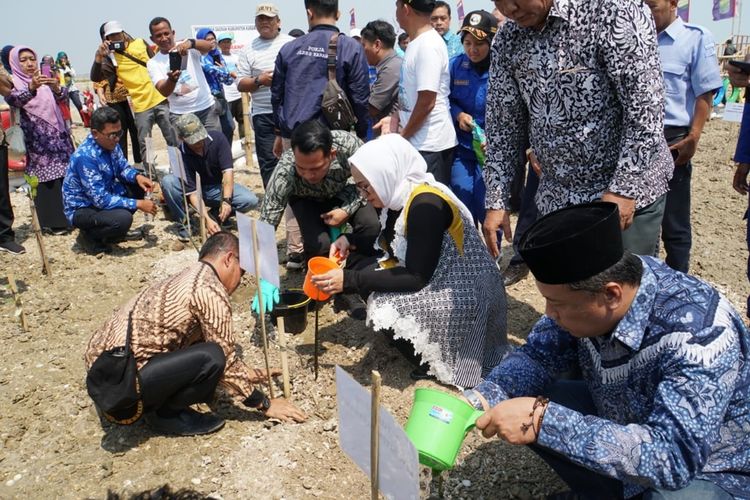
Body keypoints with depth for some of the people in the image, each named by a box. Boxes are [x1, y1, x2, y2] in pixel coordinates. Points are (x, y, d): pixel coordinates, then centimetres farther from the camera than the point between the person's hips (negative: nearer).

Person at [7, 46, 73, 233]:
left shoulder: (45, 81, 14)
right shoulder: (14, 83, 0)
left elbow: (63, 97, -2)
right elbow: (14, 100, -22)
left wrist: (57, 88, -26)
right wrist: (31, 88, -41)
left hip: (58, 136, 4)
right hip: (37, 140, -4)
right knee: (46, 179, -6)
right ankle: (53, 221, 0)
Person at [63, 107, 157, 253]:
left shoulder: (110, 143, -8)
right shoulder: (85, 157, -31)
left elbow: (122, 167, 8)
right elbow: (101, 200, -31)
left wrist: (138, 176, -14)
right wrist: (138, 204, -28)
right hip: (82, 209, -9)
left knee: (138, 185, -1)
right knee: (123, 218, -32)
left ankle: (117, 230, 10)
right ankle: (88, 236, -2)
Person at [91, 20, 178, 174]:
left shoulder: (141, 43, 6)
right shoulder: (111, 57, 0)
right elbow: (95, 77, -12)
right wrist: (99, 56, -25)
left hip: (160, 99, 1)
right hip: (141, 106, -1)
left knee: (173, 139, 6)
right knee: (144, 144, 4)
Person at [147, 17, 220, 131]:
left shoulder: (188, 48, 0)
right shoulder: (153, 63, 2)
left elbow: (209, 45, -20)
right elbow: (164, 92, -12)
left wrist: (191, 43, -40)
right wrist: (172, 79, -34)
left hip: (207, 108, 0)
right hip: (180, 115, 0)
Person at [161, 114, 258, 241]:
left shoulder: (217, 138, -20)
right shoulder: (182, 155, -24)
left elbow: (228, 171, -25)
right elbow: (192, 192, -27)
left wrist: (226, 201, -39)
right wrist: (207, 219, -39)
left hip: (218, 187, 1)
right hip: (197, 190, -1)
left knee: (250, 200, -26)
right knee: (168, 181, -30)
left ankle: (219, 216, 2)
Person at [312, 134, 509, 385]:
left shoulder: (426, 204, -26)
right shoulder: (400, 195, -1)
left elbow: (417, 278, -27)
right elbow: (388, 239, 19)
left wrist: (349, 280, -25)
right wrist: (349, 240, 0)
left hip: (462, 292, -10)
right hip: (432, 276, 10)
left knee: (382, 305, -25)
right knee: (358, 267, 0)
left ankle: (434, 361, -1)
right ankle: (426, 344, 5)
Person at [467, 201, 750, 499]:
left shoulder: (696, 334, -35)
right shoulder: (583, 289, -18)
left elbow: (673, 456, -40)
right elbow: (538, 356, -6)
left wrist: (542, 421, -43)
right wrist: (477, 401, -23)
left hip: (707, 470, -6)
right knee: (521, 403, -9)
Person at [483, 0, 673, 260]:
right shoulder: (506, 42, 0)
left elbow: (645, 108, -18)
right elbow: (502, 125, 5)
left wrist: (625, 189, -22)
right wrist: (497, 200, -1)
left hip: (629, 190, -4)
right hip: (557, 199, 4)